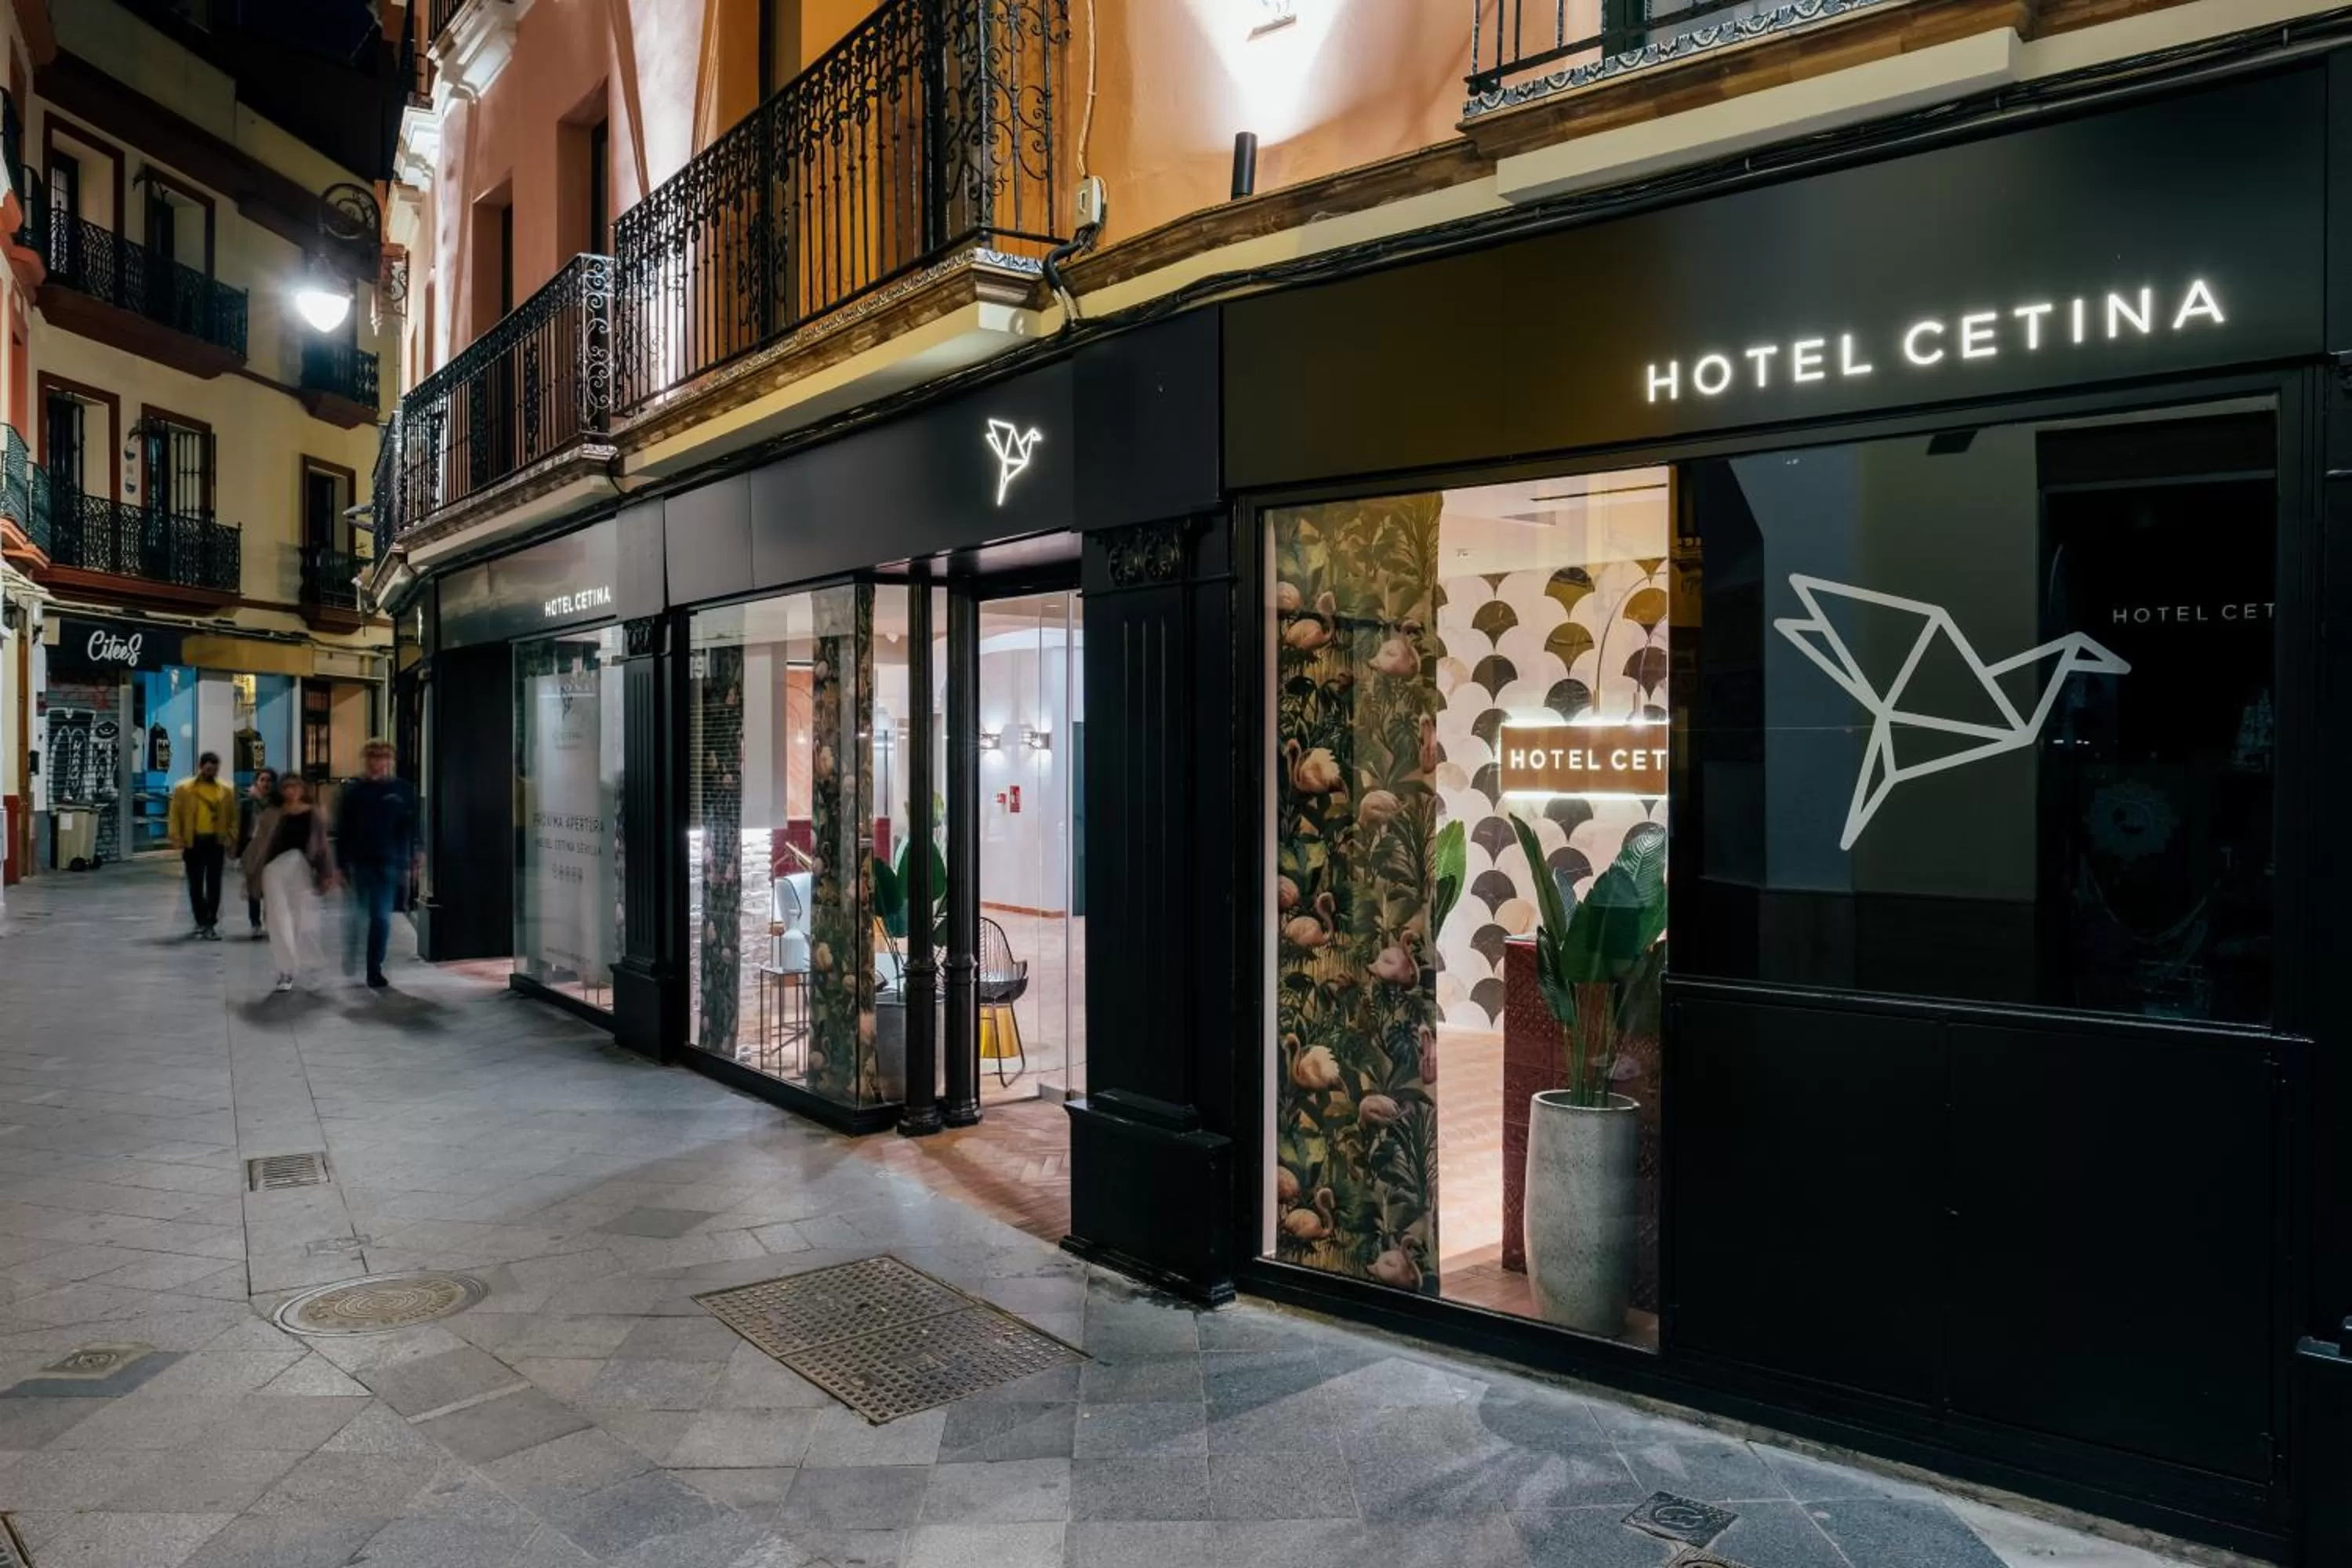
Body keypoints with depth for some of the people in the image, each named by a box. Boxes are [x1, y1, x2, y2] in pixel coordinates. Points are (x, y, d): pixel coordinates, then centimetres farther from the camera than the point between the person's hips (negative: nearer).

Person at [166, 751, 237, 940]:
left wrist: (231, 840, -2)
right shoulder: (184, 789, 1)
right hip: (193, 842, 0)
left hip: (216, 841, 0)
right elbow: (175, 816, 0)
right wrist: (178, 840, -7)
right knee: (196, 884, 8)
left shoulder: (225, 791, 6)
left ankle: (210, 924, 2)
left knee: (214, 884, 0)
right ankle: (201, 921, 20)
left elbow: (232, 818, 7)